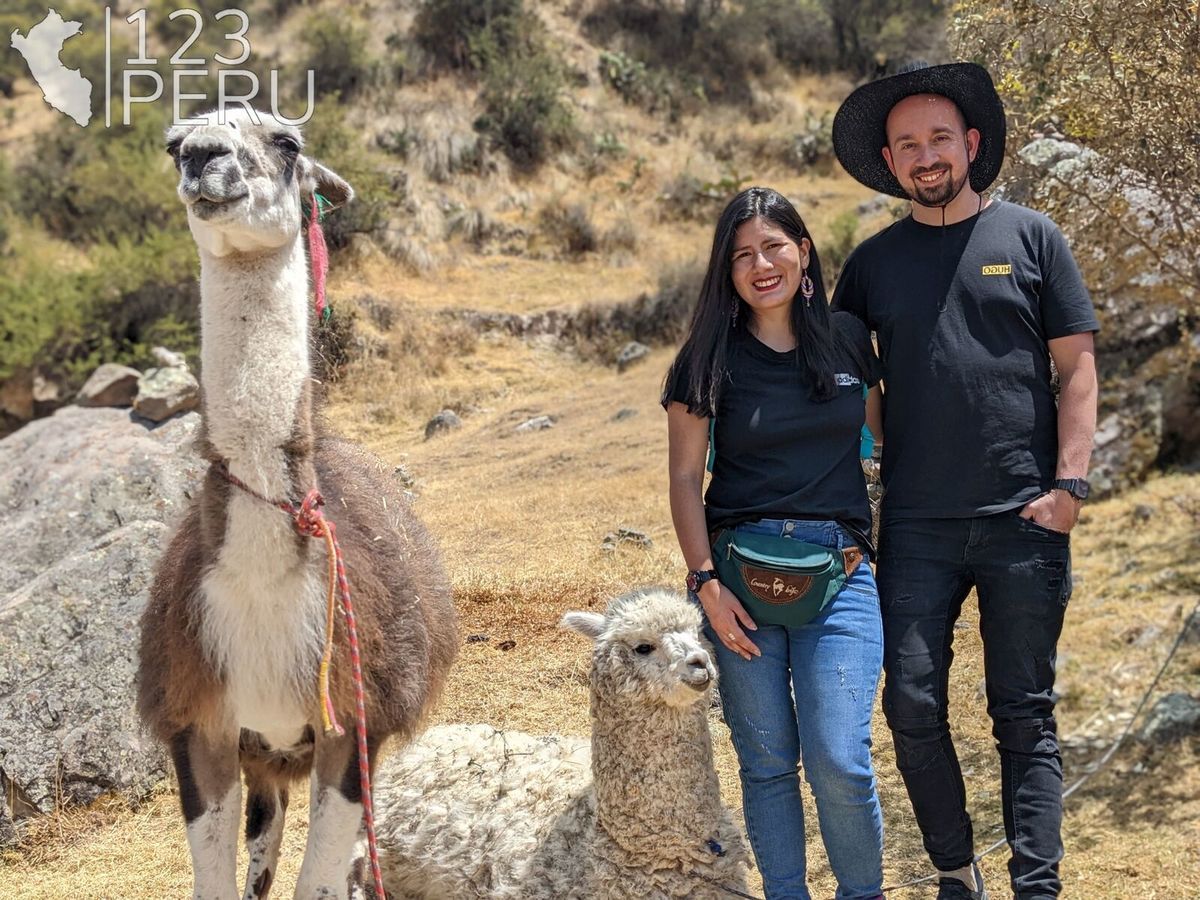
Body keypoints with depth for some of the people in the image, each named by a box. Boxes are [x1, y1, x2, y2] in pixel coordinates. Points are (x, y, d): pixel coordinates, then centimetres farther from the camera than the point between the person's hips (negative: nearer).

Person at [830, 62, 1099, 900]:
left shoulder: (1031, 236, 5)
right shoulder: (873, 263, 10)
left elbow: (1076, 367, 3)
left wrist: (1070, 484, -7)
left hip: (1023, 520, -2)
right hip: (916, 525, 2)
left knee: (1025, 715, 2)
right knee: (913, 707, 0)